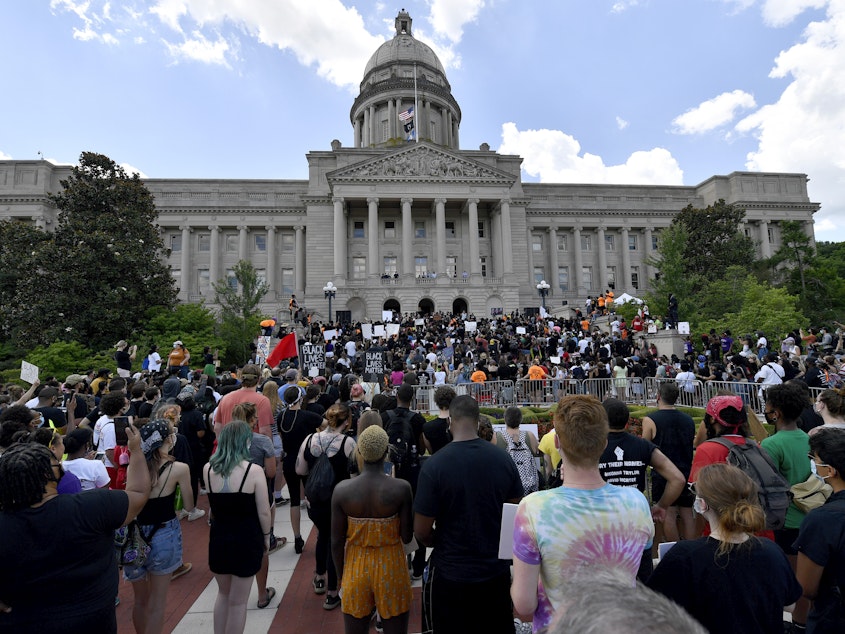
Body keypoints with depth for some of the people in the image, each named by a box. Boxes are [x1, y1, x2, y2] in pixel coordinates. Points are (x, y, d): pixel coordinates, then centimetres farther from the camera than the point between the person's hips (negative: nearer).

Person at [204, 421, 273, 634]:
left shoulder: (208, 469, -7)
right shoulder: (254, 471, -20)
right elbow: (263, 512, -13)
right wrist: (266, 536, 4)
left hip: (218, 537, 4)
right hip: (247, 539, -4)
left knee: (223, 593, 27)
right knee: (238, 601, 13)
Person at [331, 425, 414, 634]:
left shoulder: (342, 489, -15)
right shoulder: (401, 488, -20)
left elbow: (336, 542, -7)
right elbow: (407, 537, -9)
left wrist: (341, 576, 9)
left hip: (356, 570, 2)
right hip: (391, 570, -1)